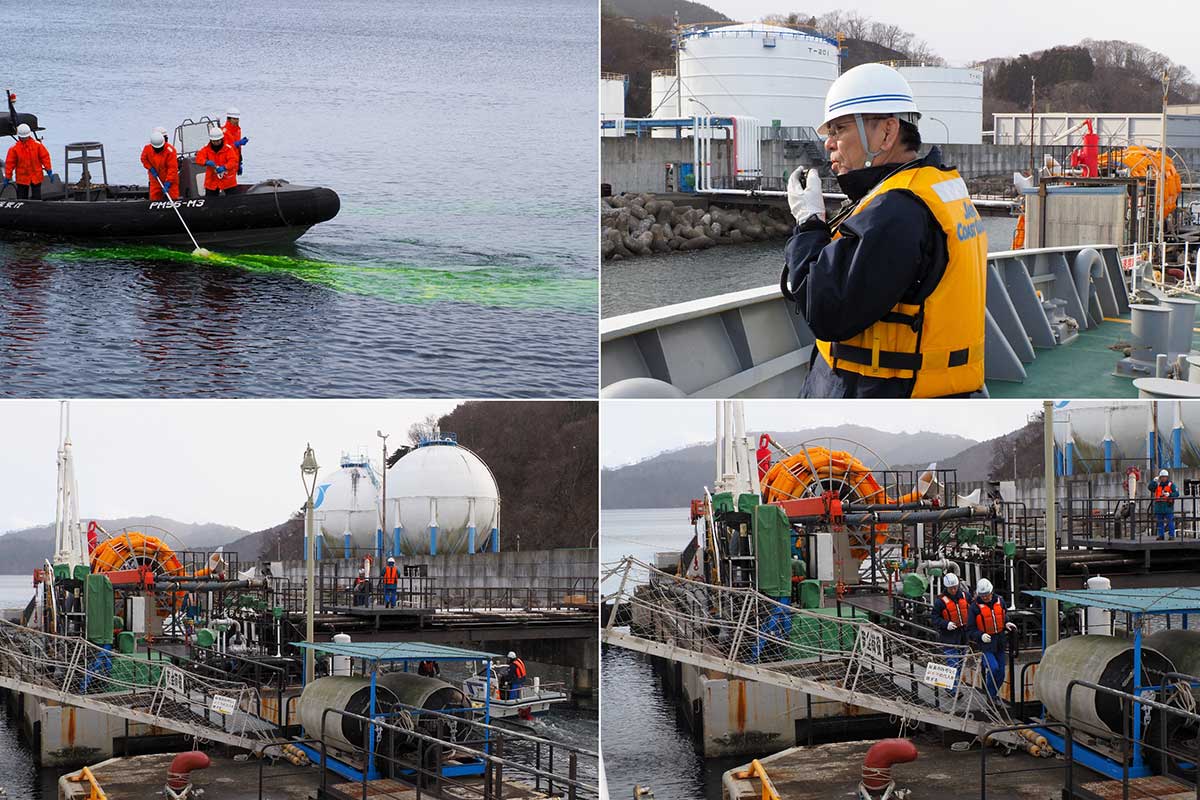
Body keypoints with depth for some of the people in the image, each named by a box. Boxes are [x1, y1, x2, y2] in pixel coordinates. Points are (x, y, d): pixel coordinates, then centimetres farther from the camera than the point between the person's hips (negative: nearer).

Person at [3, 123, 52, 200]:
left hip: (36, 177, 0)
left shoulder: (37, 145, -6)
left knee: (37, 198, 5)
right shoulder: (14, 148, -7)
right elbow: (10, 163, -4)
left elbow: (45, 157, -1)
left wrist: (48, 170, -4)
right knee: (21, 199, 5)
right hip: (22, 178, 0)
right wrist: (7, 178, -3)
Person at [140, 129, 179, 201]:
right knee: (154, 197, 3)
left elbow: (172, 168, -25)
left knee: (173, 197, -5)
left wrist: (168, 182, -30)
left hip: (170, 179, -4)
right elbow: (144, 159, 8)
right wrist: (150, 168, -9)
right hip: (156, 178, 4)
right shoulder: (147, 148, -11)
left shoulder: (170, 150, -24)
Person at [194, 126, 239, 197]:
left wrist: (224, 167, -38)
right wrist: (206, 162, -34)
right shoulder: (207, 149, 0)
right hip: (212, 181, 2)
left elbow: (233, 161, -19)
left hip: (227, 180, -2)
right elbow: (199, 158, -11)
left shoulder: (228, 148, -8)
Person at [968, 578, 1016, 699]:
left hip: (999, 644, 5)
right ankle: (991, 696, -7)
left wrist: (1007, 625, 1)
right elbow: (970, 630, -6)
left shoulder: (1000, 602, 6)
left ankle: (994, 694, 26)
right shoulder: (975, 607, -8)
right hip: (985, 644, -5)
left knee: (1000, 672, 8)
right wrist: (981, 635, -24)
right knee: (993, 667, -22)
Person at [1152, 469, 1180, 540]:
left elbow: (1176, 493, -6)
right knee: (1159, 522, 5)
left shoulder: (1171, 485, 3)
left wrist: (1169, 494, -23)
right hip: (1159, 507, 4)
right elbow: (1150, 488, 1)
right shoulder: (1157, 485, 15)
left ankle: (1172, 535, -4)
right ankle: (1160, 535, 11)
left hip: (1168, 507, -4)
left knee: (1170, 521, -6)